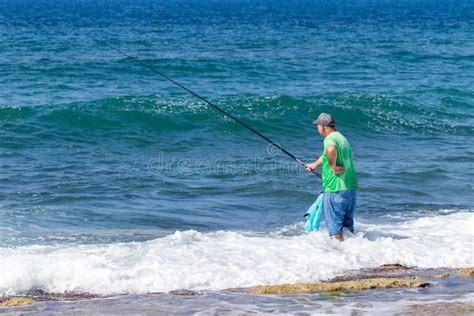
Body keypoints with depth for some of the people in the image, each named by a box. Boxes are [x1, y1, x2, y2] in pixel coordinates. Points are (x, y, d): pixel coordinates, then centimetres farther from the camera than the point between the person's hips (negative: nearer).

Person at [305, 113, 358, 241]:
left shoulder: (330, 139, -13)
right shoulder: (341, 138, 17)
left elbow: (331, 150, -39)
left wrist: (333, 166, -24)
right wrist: (315, 165, 48)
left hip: (335, 188, -9)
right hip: (350, 186, 9)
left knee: (334, 223, -2)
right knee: (347, 222, 19)